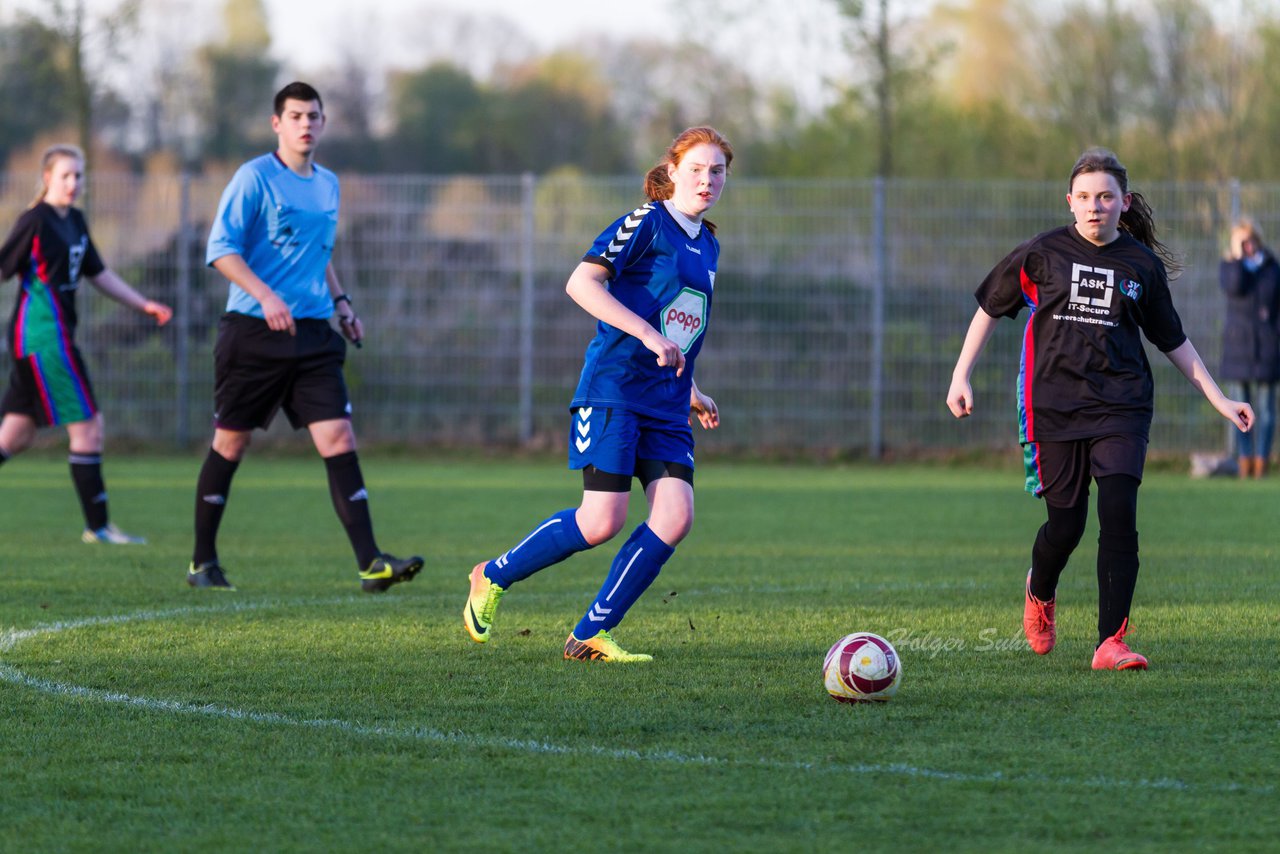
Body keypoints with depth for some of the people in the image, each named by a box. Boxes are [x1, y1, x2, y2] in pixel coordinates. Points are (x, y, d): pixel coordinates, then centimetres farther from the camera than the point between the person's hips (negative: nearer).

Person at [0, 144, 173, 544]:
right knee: (88, 428, -6)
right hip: (44, 337, -9)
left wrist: (144, 305, 17)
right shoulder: (35, 222, -13)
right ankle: (98, 526, 0)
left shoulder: (75, 221, 13)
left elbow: (99, 274, 21)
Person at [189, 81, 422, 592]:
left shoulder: (328, 185, 15)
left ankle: (370, 565, -14)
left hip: (312, 336, 5)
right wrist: (265, 295, -24)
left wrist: (340, 301, 15)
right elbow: (221, 248, -12)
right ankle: (203, 563, 18)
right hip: (253, 333, -5)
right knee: (230, 444, 4)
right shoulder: (255, 177, -6)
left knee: (339, 439, -8)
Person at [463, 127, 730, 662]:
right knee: (601, 522, -14)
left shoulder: (707, 245, 18)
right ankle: (492, 578, 11)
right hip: (614, 390, -8)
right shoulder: (647, 223, -7)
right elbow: (581, 283, -18)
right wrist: (648, 335, -23)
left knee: (675, 518, -10)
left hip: (666, 404, 8)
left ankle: (590, 636, -2)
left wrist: (690, 392, 26)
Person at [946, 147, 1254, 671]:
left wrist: (1219, 400, 16)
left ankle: (1111, 642, -12)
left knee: (1119, 517, -15)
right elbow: (990, 308, 12)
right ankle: (1040, 593, 38)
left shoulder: (1143, 264, 6)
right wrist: (961, 377, 5)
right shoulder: (1042, 254, 2)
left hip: (1121, 406, 1)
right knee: (1066, 524, 2)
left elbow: (1172, 340, 17)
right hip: (1054, 406, -1)